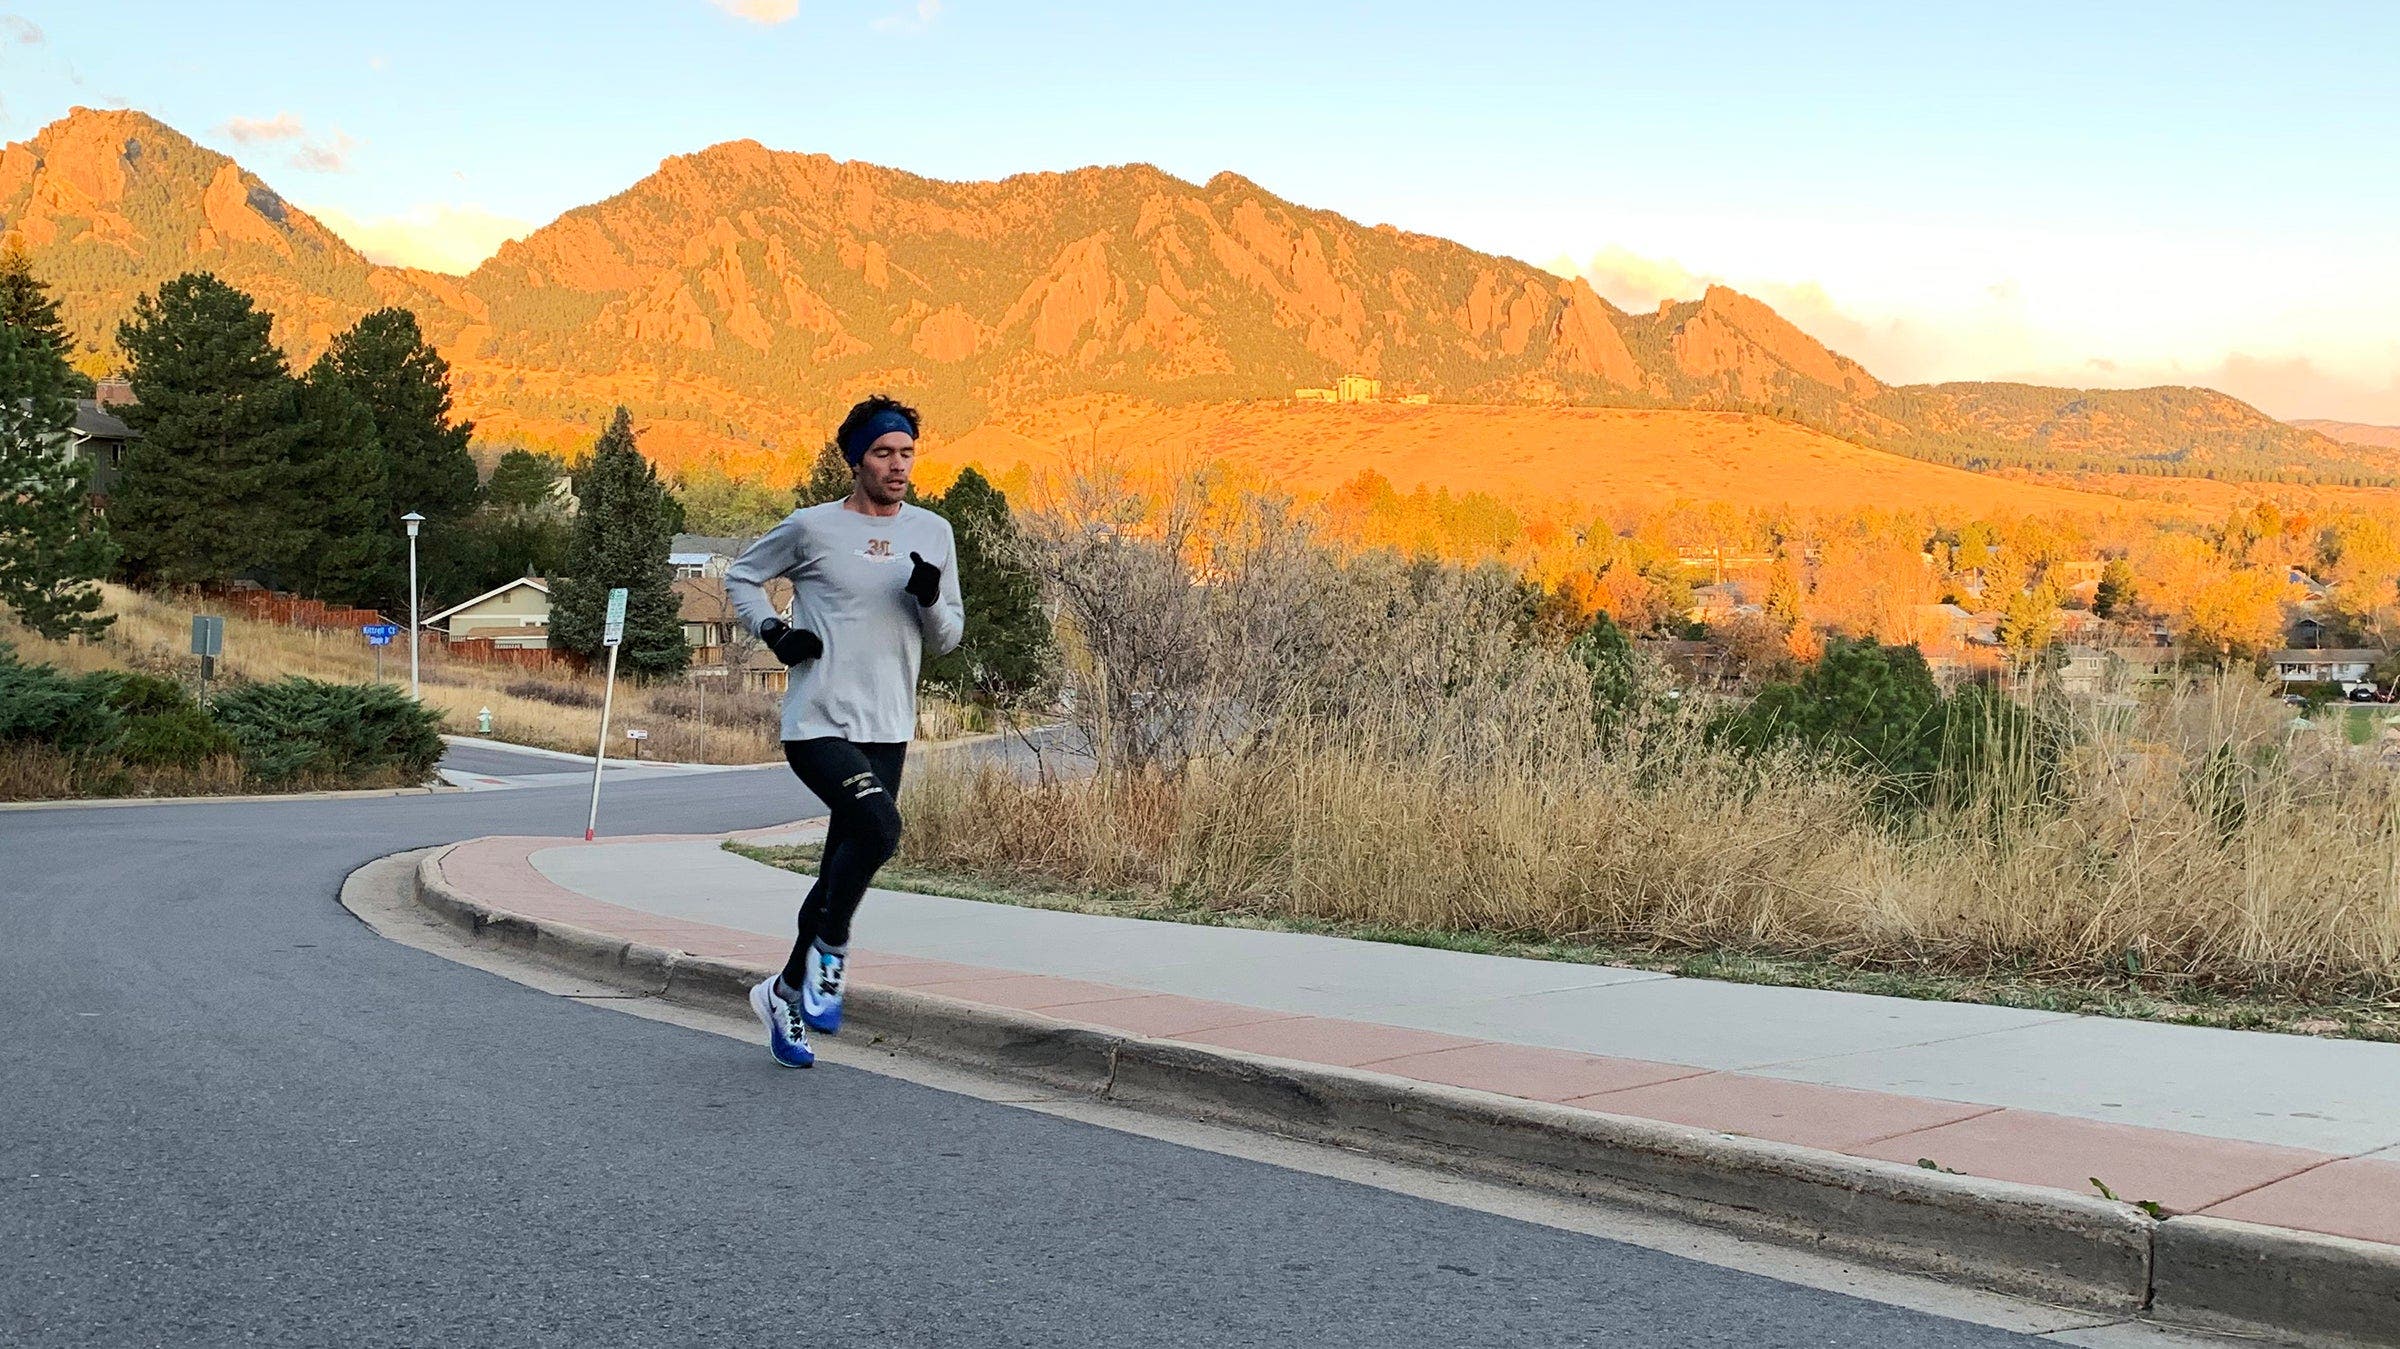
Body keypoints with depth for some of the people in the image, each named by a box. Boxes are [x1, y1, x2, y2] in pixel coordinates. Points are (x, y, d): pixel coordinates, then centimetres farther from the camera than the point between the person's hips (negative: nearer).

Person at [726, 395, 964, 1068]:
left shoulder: (933, 533, 8)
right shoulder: (812, 527, -3)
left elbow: (945, 640, 12)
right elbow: (741, 575, 13)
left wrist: (931, 600, -9)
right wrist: (775, 632, -3)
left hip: (887, 731, 5)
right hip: (818, 725, -5)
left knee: (842, 869, 9)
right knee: (879, 826, -28)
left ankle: (786, 993, 27)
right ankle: (831, 947, -5)